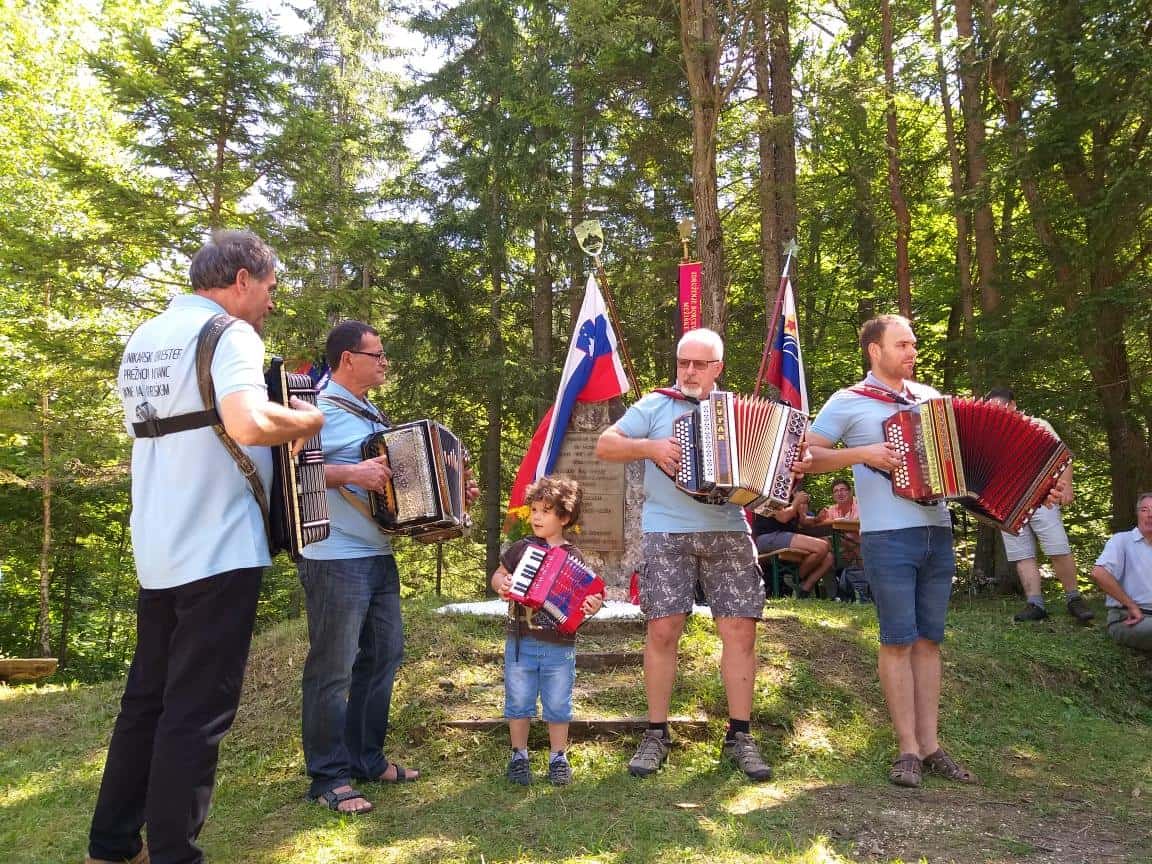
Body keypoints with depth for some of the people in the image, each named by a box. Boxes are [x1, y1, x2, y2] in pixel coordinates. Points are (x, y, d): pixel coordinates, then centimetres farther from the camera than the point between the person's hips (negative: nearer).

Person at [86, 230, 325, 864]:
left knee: (146, 698, 18)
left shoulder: (141, 341, 14)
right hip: (219, 550, -8)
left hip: (155, 551, 9)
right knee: (197, 711, 0)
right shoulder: (229, 333, -12)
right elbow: (250, 425, -30)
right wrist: (308, 419, -11)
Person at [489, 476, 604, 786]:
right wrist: (501, 584, -11)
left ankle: (558, 757, 25)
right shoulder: (522, 548, 2)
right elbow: (498, 574, 11)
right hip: (520, 641, 1)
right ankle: (519, 755, 25)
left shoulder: (573, 557, 0)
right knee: (518, 702, 10)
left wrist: (591, 606, -20)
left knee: (558, 705, 9)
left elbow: (581, 596, 1)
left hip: (560, 647, -1)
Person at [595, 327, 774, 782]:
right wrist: (650, 446, -11)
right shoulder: (656, 404, 7)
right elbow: (605, 445, 3)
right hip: (667, 532, -2)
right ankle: (656, 734, 10)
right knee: (662, 630, -5)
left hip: (728, 531, 2)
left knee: (740, 630, -2)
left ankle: (739, 735, 11)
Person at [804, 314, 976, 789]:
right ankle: (908, 748, 7)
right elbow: (805, 456, -5)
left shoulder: (929, 396, 15)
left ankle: (930, 743, 16)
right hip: (888, 536, -5)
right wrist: (862, 453, -16)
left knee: (928, 639, 9)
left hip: (938, 533, 5)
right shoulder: (849, 402, -1)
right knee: (899, 640, -1)